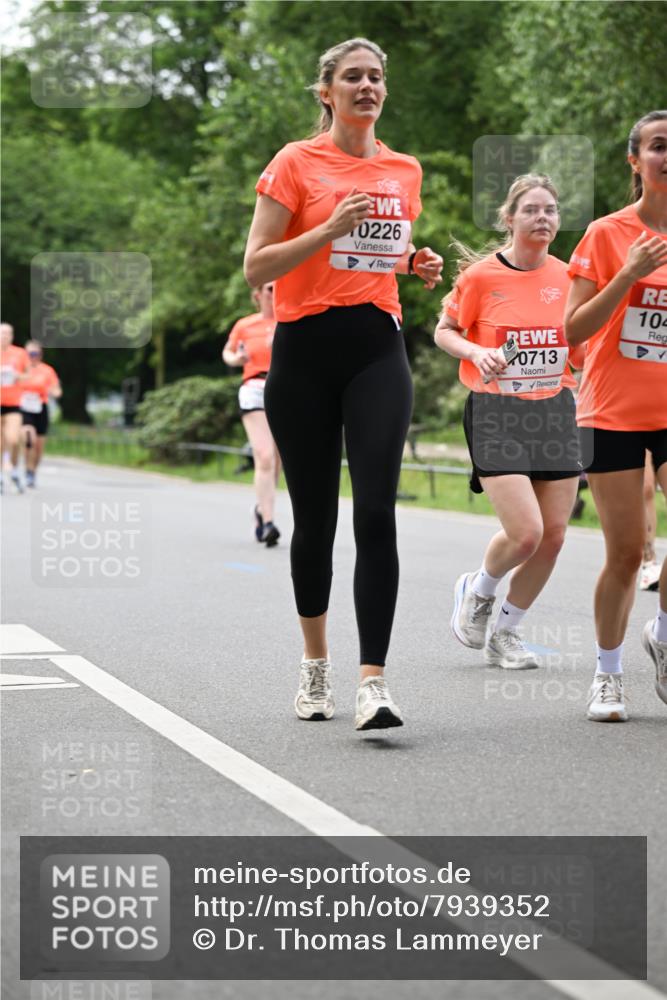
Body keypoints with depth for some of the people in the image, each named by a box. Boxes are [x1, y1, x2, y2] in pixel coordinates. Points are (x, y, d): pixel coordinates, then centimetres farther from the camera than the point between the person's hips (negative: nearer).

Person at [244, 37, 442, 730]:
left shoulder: (404, 171, 12)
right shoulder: (297, 163, -1)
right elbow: (256, 267, -6)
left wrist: (418, 265, 5)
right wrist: (331, 228, -17)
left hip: (377, 350, 2)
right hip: (304, 353, -2)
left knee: (376, 513, -13)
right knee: (314, 518, 5)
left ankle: (373, 681, -16)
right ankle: (315, 664, 25)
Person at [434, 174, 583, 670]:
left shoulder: (566, 276, 4)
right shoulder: (481, 275, -8)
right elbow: (444, 331, 3)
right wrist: (476, 352, -16)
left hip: (555, 410, 5)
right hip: (497, 411, -5)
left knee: (553, 535, 1)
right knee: (525, 532, -16)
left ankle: (506, 632, 21)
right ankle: (477, 591, 18)